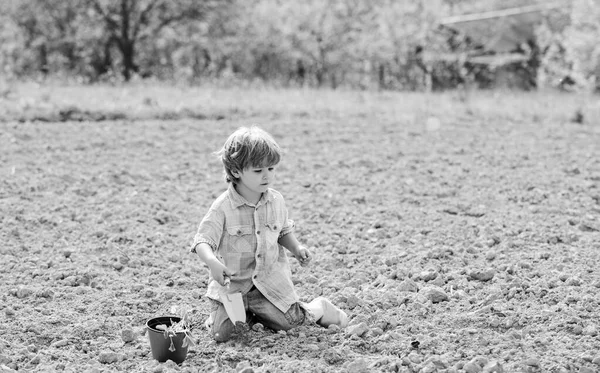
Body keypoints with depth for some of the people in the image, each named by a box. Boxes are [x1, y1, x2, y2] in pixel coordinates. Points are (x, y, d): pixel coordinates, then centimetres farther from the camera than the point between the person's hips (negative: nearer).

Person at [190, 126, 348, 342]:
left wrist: (296, 248, -1)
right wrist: (212, 263, -42)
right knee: (221, 334, -12)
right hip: (231, 284, -2)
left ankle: (320, 309, 24)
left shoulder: (276, 201, -1)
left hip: (269, 281, 2)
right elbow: (202, 241, -21)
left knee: (291, 322, -9)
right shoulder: (223, 207, -17)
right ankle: (245, 312, 20)